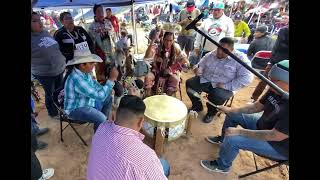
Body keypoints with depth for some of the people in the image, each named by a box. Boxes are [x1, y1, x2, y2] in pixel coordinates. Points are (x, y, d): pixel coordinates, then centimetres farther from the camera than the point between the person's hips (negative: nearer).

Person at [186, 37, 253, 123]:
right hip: (205, 80, 5)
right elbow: (201, 64, 12)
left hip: (224, 87, -4)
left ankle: (211, 112, 3)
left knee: (217, 96, -34)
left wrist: (227, 86, -25)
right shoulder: (211, 54, 3)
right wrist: (198, 69, -14)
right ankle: (197, 105, 12)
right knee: (189, 83, -12)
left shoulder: (240, 58, -12)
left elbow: (246, 78, -19)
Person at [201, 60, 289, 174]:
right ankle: (223, 139, 32)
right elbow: (257, 107, 1)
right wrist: (231, 110, -6)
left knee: (232, 139, -23)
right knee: (233, 115, 8)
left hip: (280, 145, -8)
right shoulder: (275, 90, -11)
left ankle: (222, 166, 6)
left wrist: (239, 131, -28)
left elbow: (276, 136, -31)